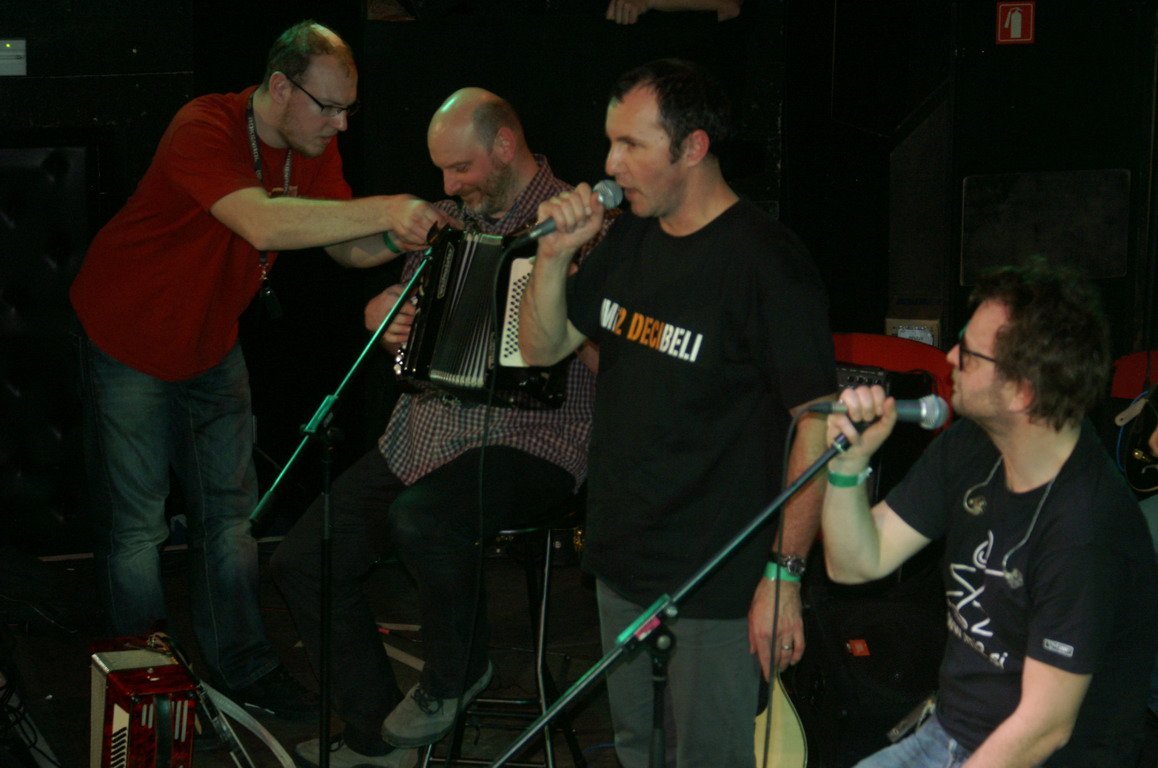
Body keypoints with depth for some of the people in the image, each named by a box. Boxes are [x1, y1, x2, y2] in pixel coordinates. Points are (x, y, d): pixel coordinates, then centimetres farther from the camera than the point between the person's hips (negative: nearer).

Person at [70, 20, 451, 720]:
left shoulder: (314, 148, -6)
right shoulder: (205, 130, -31)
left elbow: (348, 247, -6)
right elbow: (263, 223, -47)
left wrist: (409, 232, -27)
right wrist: (383, 210, -51)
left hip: (211, 342, 7)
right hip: (129, 339, -7)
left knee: (230, 511, 10)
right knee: (138, 523, 0)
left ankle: (242, 665, 21)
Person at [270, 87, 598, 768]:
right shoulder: (450, 219, 14)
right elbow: (393, 306, 25)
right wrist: (382, 314, 1)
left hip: (527, 443, -8)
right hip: (421, 439, 8)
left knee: (421, 518, -37)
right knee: (303, 559, -1)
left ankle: (457, 672, -6)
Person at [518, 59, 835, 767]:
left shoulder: (765, 262, -18)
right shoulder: (630, 239, 7)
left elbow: (818, 420, -18)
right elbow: (542, 349, 12)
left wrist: (785, 575, -19)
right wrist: (555, 254, -6)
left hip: (718, 589, -8)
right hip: (622, 563, 8)